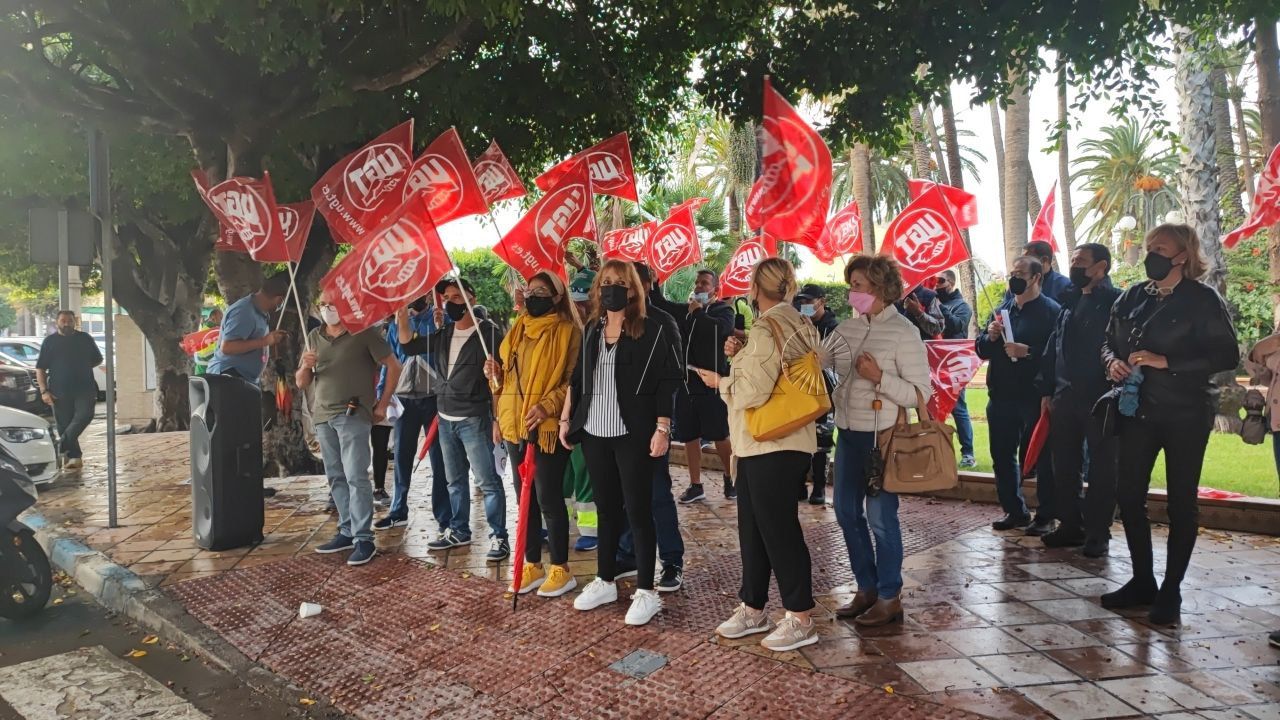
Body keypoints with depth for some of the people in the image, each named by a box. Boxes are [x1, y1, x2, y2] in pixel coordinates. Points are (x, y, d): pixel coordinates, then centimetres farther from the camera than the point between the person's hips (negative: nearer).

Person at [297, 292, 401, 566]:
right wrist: (305, 367, -8)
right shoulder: (314, 337, 13)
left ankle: (364, 539, -6)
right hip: (323, 416, 6)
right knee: (336, 477, 10)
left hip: (353, 415, -6)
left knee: (356, 477, -9)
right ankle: (347, 532, 20)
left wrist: (382, 405, -4)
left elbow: (393, 366, -3)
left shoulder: (364, 332, -3)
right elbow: (301, 383, 15)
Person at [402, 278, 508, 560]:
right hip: (445, 419, 7)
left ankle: (499, 537, 2)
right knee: (455, 480, 17)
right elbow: (409, 347, 10)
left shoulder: (487, 332, -8)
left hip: (474, 420, -7)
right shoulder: (443, 333, 11)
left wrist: (497, 417, -15)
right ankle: (459, 531, 29)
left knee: (487, 480, -5)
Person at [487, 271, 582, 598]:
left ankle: (561, 569, 10)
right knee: (525, 497, 12)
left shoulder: (568, 332, -7)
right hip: (516, 426, 7)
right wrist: (496, 373, 1)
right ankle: (533, 564, 23)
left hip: (549, 428, -7)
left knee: (548, 497, -3)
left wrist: (548, 405, -23)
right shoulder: (517, 329, 14)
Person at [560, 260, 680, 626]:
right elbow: (577, 378, 17)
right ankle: (605, 581, 27)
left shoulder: (652, 330, -6)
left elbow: (665, 382, -9)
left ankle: (646, 592, 9)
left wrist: (662, 428, -15)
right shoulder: (591, 329, 11)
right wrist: (566, 419, 13)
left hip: (633, 434, -5)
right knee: (606, 508, 15)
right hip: (594, 433, 6)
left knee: (638, 510, -1)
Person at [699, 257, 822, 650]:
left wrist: (720, 381, -5)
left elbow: (753, 391, -22)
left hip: (770, 445, -10)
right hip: (776, 443, 10)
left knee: (778, 529, -1)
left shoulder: (766, 328, -16)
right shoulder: (798, 326, 13)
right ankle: (753, 609, 26)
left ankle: (801, 619, 10)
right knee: (754, 528, 16)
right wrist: (742, 355, 5)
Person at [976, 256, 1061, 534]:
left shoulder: (1051, 311, -7)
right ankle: (1014, 510, 26)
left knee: (1041, 457, 3)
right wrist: (990, 336, -4)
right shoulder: (1002, 309, 14)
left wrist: (1027, 351, -25)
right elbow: (982, 351, 15)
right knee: (1002, 456, 13)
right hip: (1001, 396, 7)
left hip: (1035, 397, -7)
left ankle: (1045, 516, 15)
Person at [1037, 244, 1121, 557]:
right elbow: (1053, 349, 14)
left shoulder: (1116, 302, -7)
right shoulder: (1070, 302, 14)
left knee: (1101, 467, 4)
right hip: (1065, 397, 7)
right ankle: (1070, 525, 22)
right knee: (1064, 465, 11)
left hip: (1101, 398, -7)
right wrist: (1047, 390, 10)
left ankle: (1097, 532, 12)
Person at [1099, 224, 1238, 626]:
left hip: (1185, 415, -5)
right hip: (1137, 411, 5)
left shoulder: (1202, 299, -7)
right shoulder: (1132, 297, 7)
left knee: (1181, 502, 4)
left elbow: (1227, 355, -13)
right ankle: (1142, 581, 21)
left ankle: (1170, 592, 14)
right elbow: (1109, 342, 17)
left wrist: (1166, 362, -20)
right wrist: (1113, 362, -5)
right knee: (1129, 495, 6)